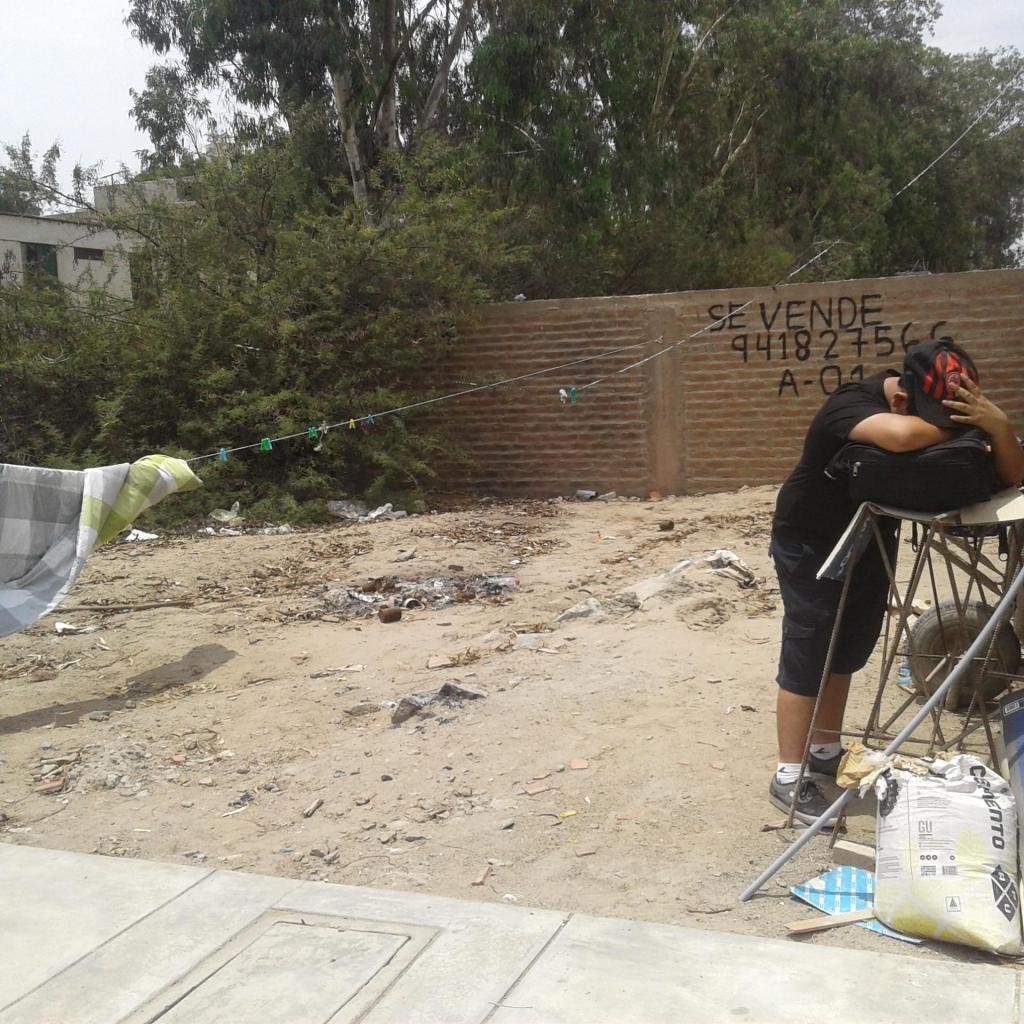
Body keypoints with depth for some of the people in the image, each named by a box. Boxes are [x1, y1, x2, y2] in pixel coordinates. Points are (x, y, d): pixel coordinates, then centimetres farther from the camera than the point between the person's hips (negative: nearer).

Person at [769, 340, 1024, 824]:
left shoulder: (938, 410, -12)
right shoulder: (852, 405, -32)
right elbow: (901, 435, -56)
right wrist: (952, 431, -34)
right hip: (810, 544, -7)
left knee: (847, 651, 15)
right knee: (806, 657, -5)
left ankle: (825, 750, 32)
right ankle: (788, 777, 4)